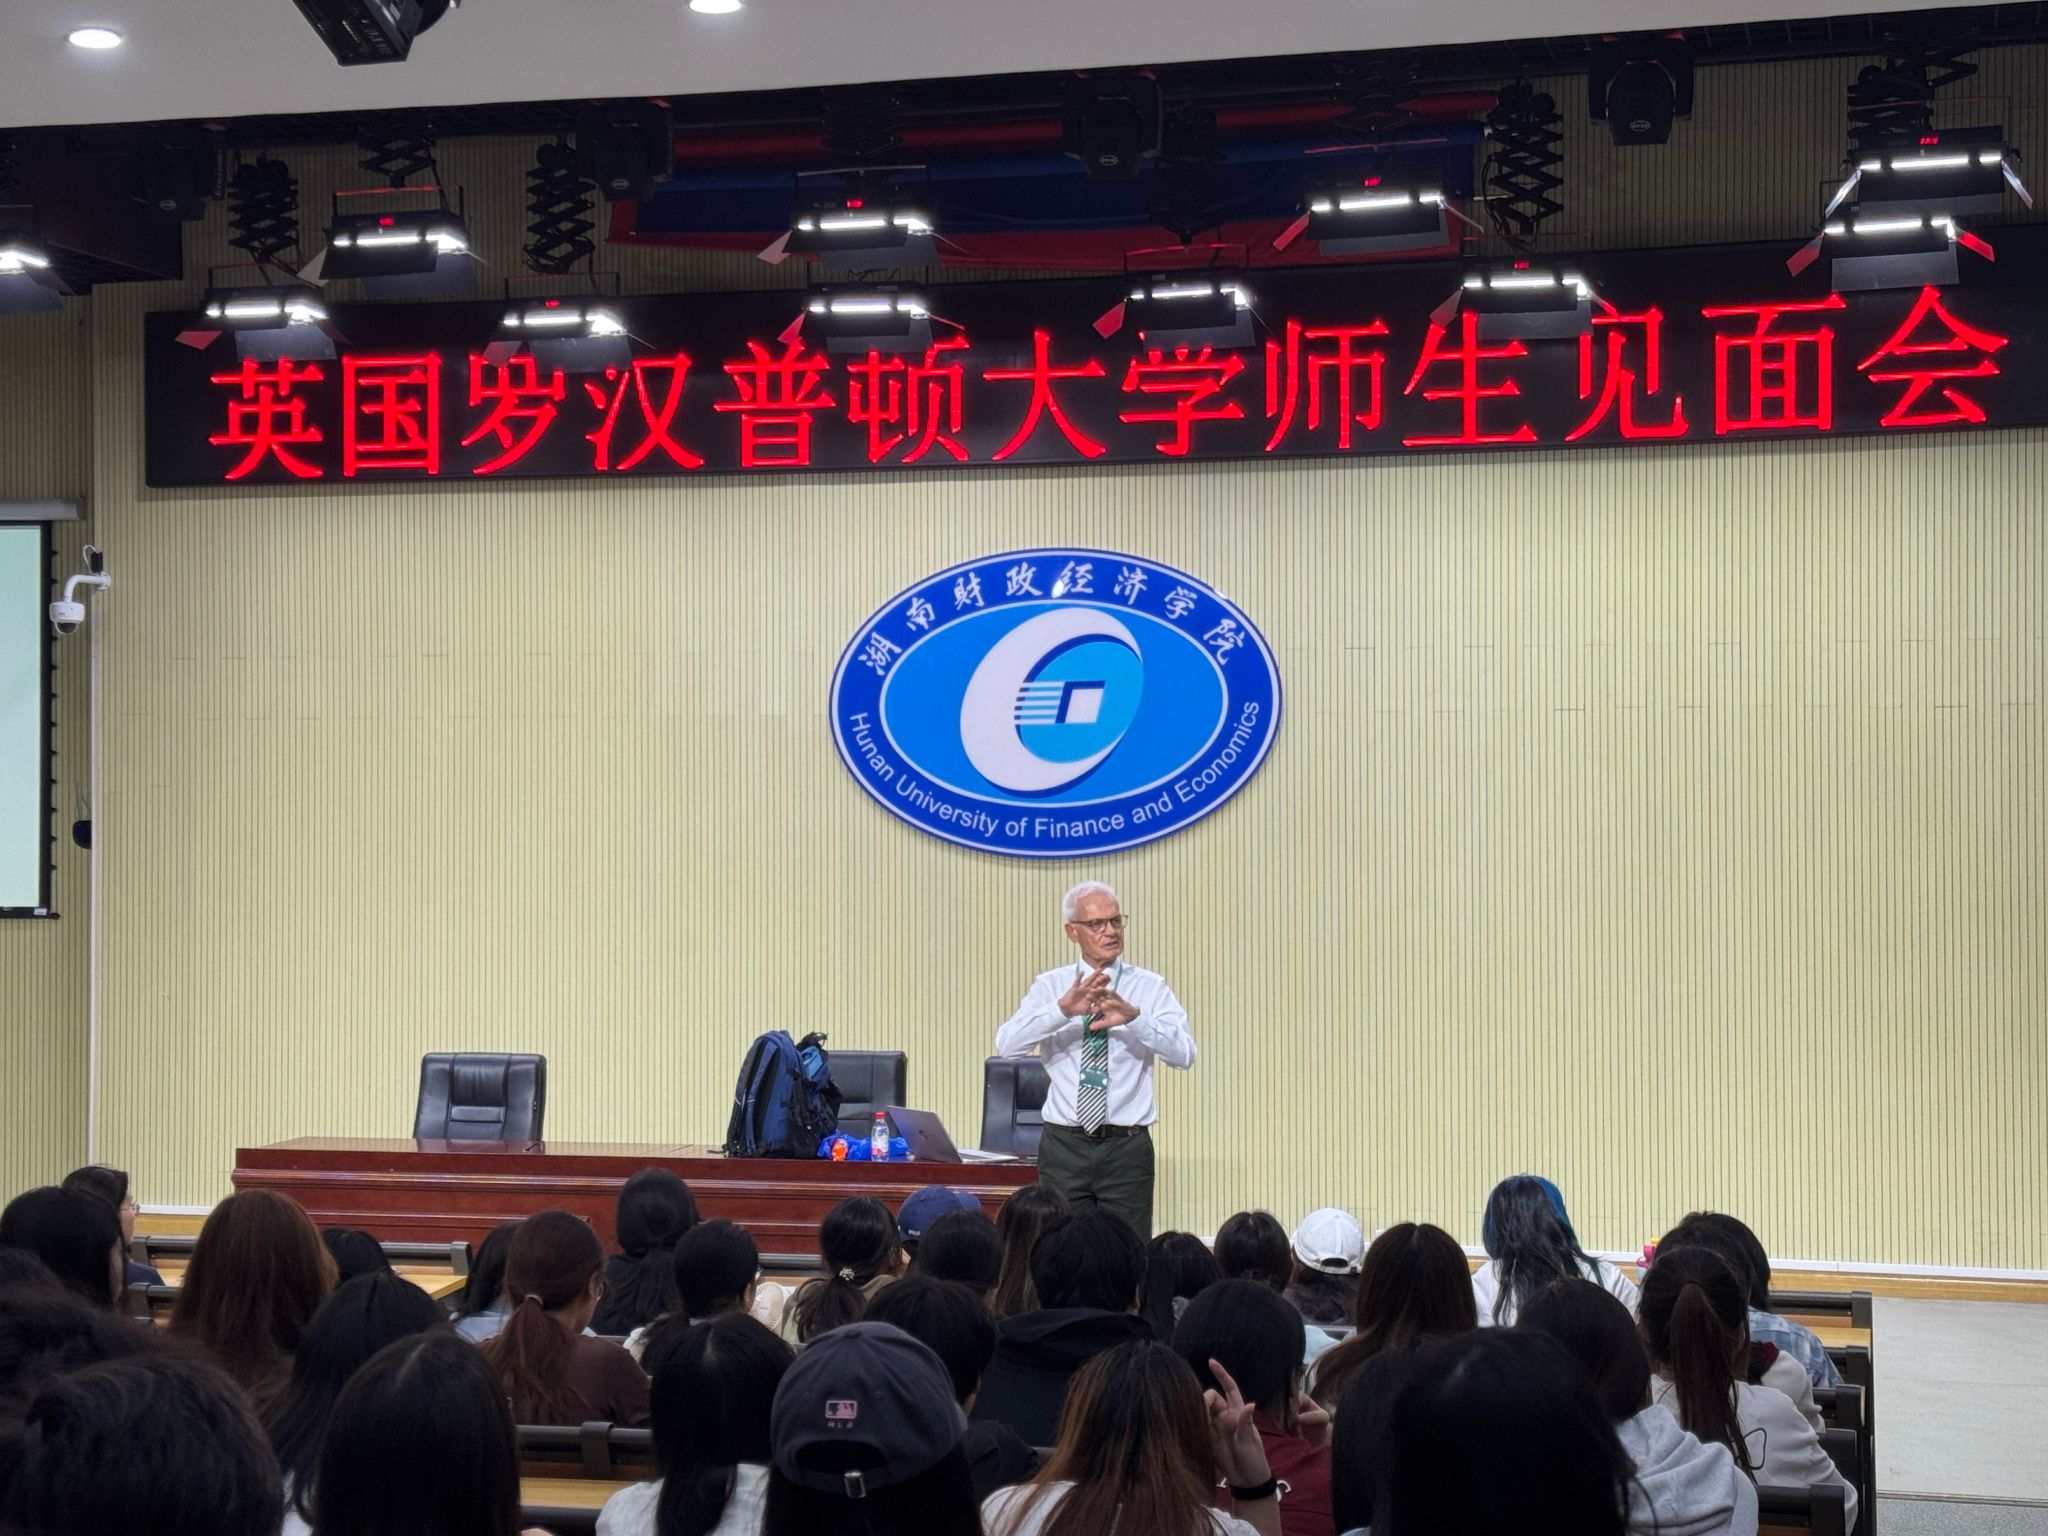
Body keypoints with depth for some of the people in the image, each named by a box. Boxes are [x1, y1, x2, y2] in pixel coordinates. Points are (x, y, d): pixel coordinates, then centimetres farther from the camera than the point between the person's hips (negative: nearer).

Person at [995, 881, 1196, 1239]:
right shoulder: (1051, 986, 5)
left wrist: (1134, 1016, -28)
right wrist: (1063, 1009, -27)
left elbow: (1184, 1053, -12)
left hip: (1127, 1147, -1)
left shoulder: (1149, 987, 3)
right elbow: (1008, 1044, -12)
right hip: (1064, 1145, 1)